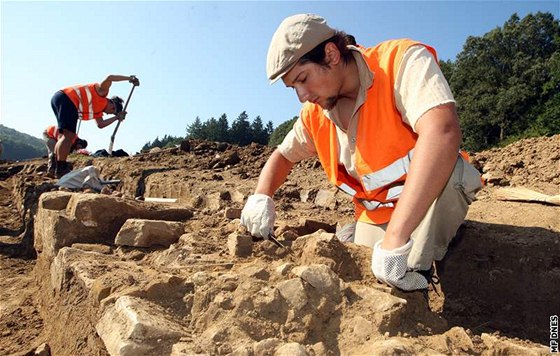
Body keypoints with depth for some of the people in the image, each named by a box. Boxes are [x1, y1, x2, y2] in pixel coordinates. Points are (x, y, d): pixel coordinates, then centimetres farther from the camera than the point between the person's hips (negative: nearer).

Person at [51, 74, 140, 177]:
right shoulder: (102, 92, 2)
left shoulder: (98, 111, 22)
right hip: (66, 99, -10)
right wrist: (129, 78, -10)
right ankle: (61, 169, -17)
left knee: (68, 136, 16)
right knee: (69, 135, -14)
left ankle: (56, 167, 20)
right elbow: (110, 78, -13)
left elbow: (100, 124, 11)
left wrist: (117, 117, 14)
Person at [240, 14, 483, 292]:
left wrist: (394, 240, -45)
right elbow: (284, 155, 12)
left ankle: (416, 270, -17)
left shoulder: (402, 59, -22)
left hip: (433, 201, -4)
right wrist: (261, 197, -11)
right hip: (375, 216, 4)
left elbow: (443, 132, -39)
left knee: (447, 170, -34)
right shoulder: (314, 114, -4)